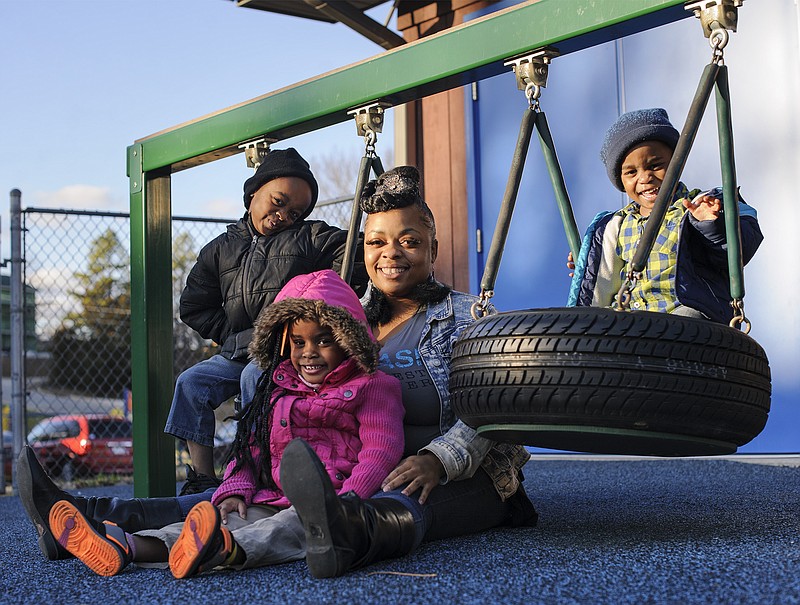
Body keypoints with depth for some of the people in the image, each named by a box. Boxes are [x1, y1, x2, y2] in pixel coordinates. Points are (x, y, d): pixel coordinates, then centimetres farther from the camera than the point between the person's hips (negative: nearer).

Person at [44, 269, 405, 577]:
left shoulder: (371, 388, 5)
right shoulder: (277, 391, 24)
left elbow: (381, 449, -8)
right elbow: (252, 446, 22)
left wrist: (348, 500, -23)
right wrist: (236, 490, 2)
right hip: (274, 500, 5)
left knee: (287, 527, -37)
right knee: (235, 519, -23)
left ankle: (226, 552, -71)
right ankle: (129, 547, -47)